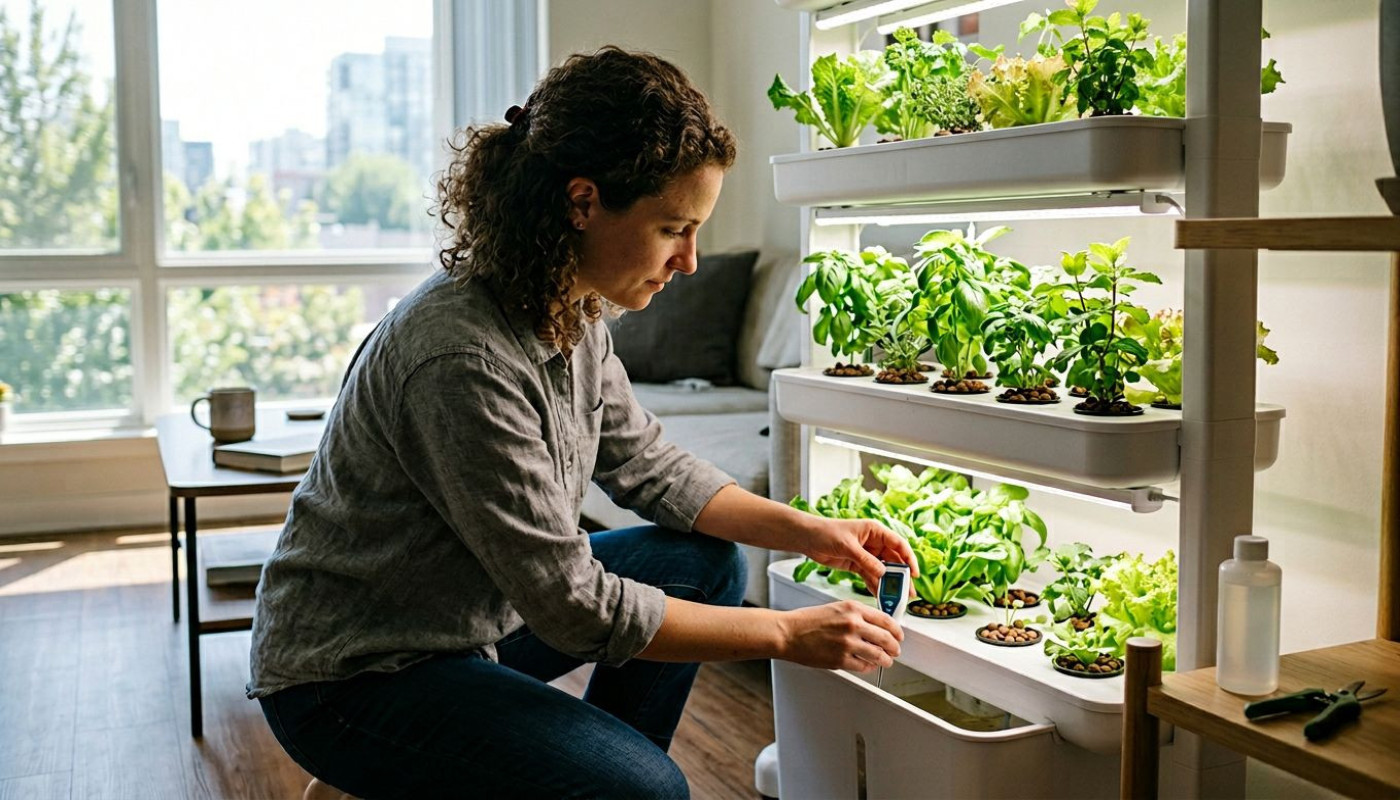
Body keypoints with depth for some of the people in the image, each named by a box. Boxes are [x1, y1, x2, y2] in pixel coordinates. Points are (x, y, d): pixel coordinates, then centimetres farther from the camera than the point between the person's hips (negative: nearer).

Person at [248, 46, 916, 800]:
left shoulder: (570, 312, -4)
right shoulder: (464, 359, -32)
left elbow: (647, 465, 8)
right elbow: (576, 608, -26)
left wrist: (807, 531, -3)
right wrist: (788, 635, -20)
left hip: (472, 613, 9)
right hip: (352, 674, -9)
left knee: (705, 564, 6)